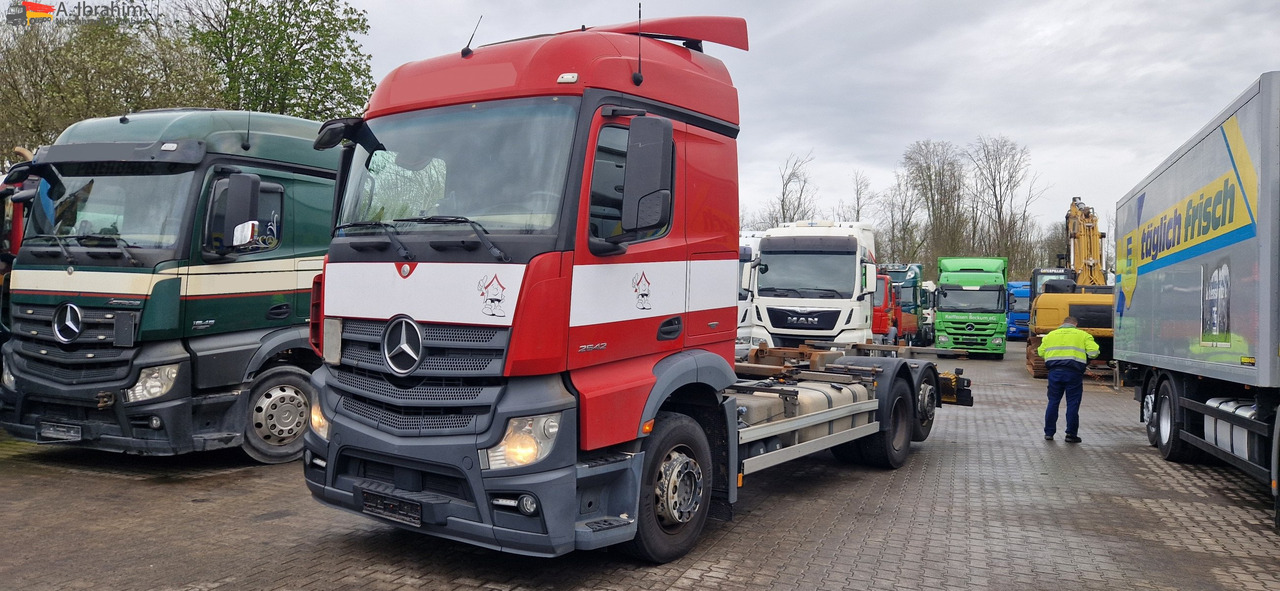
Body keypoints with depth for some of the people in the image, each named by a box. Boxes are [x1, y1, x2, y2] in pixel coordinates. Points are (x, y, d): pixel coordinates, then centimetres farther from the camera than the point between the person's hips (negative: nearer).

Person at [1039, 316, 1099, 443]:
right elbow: (1093, 351, -3)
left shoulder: (1051, 335, 15)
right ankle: (1071, 434, 5)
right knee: (1072, 404, 3)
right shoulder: (1083, 335, 7)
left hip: (1054, 371, 3)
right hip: (1073, 372, -2)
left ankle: (1049, 433, 12)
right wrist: (1085, 360, 16)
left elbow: (1041, 352, 13)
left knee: (1053, 402, 10)